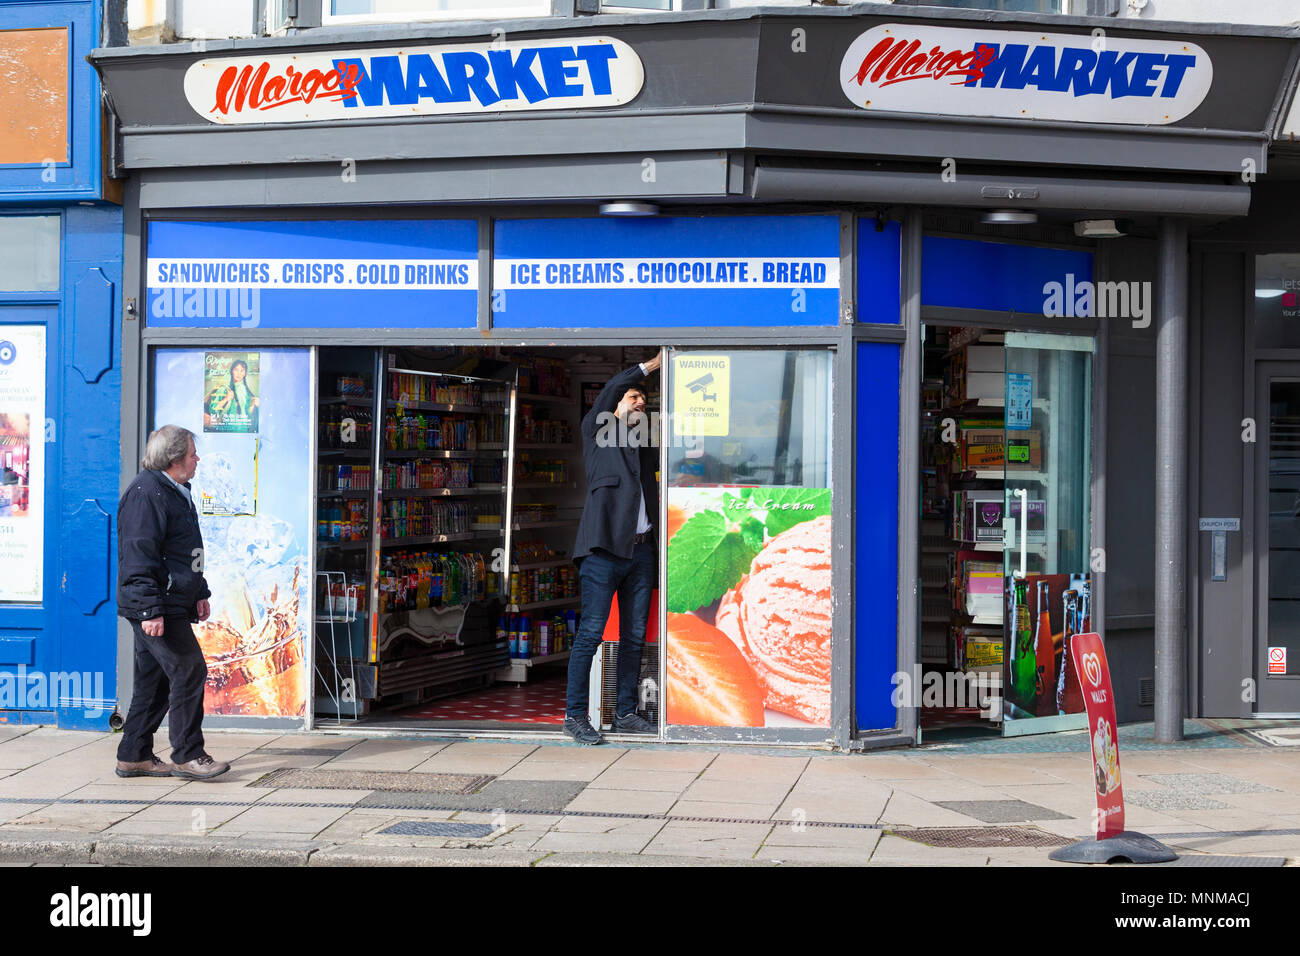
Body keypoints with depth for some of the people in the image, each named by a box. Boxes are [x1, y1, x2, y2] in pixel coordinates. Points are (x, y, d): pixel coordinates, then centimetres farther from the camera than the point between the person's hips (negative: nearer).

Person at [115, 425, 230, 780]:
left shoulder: (175, 491, 19)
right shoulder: (145, 494, -15)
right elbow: (138, 557, -20)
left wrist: (199, 592, 24)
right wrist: (150, 610, -24)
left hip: (173, 603, 10)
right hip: (156, 606, -10)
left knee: (154, 679, 12)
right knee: (189, 671, -9)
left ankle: (134, 756, 18)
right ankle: (187, 756, -1)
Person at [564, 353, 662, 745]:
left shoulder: (645, 447, 23)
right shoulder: (596, 431, 7)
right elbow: (611, 388, -5)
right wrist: (652, 365, 0)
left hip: (641, 551, 6)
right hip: (604, 549, -6)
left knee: (634, 636, 7)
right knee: (591, 632, -8)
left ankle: (625, 713, 13)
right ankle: (574, 715, -3)